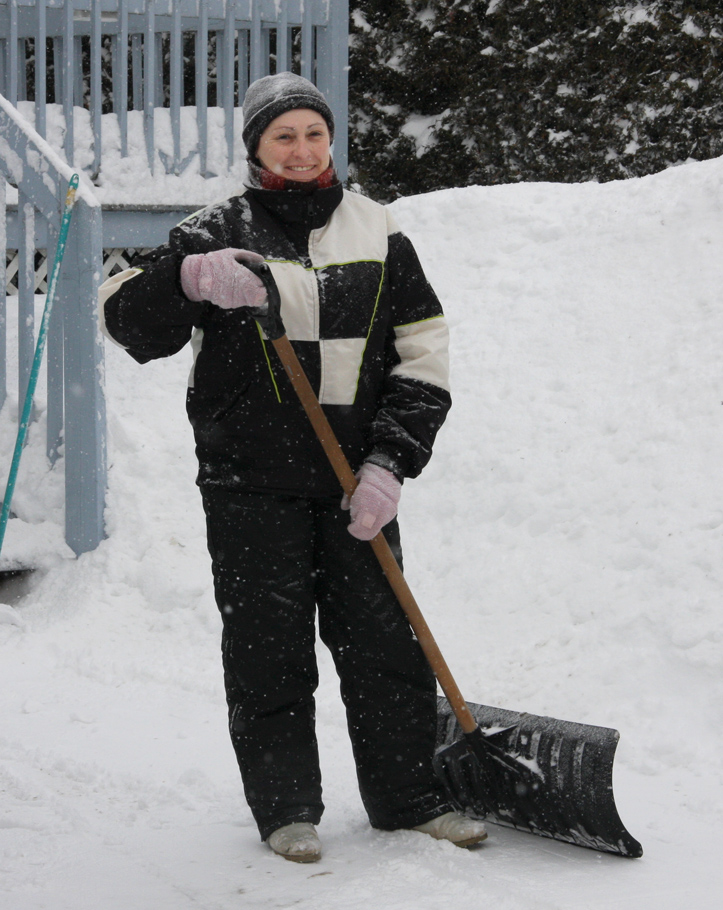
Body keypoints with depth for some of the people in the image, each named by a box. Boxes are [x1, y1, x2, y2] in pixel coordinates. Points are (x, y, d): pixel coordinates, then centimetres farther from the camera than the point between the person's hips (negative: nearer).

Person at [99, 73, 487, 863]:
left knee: (382, 643, 4)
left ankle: (408, 796, 16)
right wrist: (189, 278, -28)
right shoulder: (220, 234, 0)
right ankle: (285, 808, 13)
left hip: (357, 485, 2)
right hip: (251, 483, -2)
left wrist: (391, 463, -5)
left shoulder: (376, 233, 7)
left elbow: (422, 356, 6)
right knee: (268, 650, 1)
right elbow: (126, 318, -8)